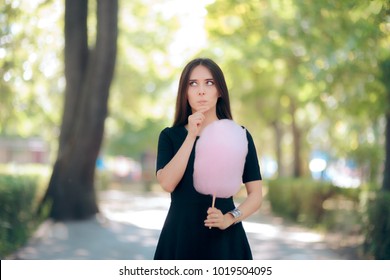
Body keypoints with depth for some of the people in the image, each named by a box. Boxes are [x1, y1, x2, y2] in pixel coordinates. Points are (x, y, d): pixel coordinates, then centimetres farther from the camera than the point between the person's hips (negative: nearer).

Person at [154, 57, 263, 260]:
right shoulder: (170, 136, 4)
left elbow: (256, 194, 1)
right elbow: (167, 184, -12)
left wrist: (229, 218, -16)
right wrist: (191, 136, -16)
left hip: (224, 240, -1)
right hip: (180, 238, 1)